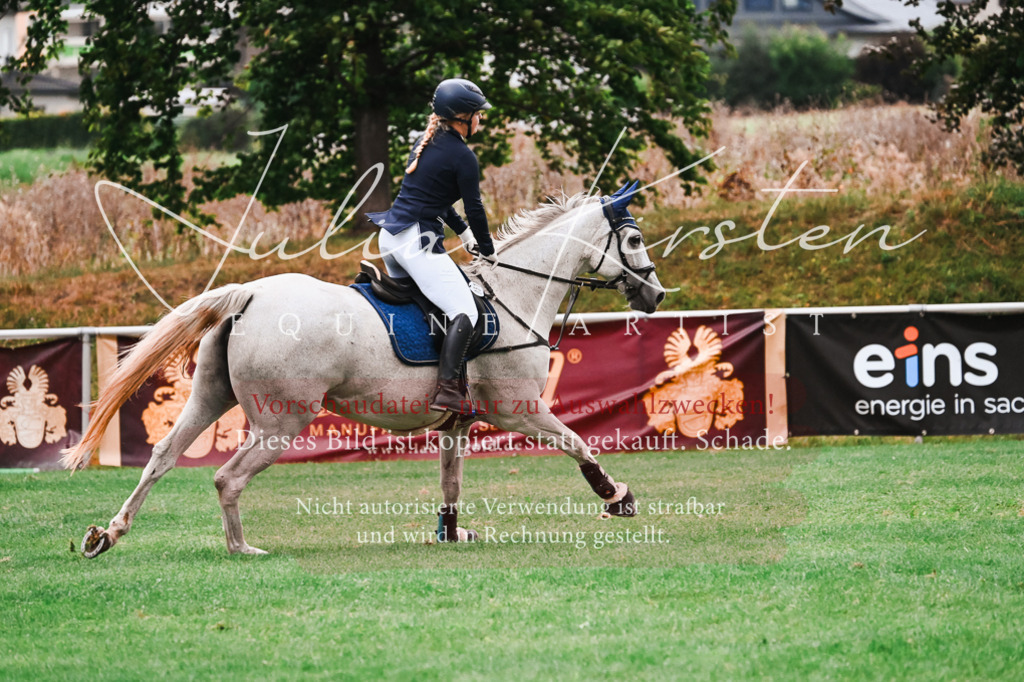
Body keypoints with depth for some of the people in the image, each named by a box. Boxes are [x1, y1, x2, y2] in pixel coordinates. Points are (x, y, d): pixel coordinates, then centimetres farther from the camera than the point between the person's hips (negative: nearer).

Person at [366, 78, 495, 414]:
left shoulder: (425, 143, 14)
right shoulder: (463, 157, -12)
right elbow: (474, 208, -7)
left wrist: (463, 231, 26)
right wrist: (487, 248, 9)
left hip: (391, 234, 9)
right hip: (418, 242, -9)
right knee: (464, 312, -11)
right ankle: (447, 390, -25)